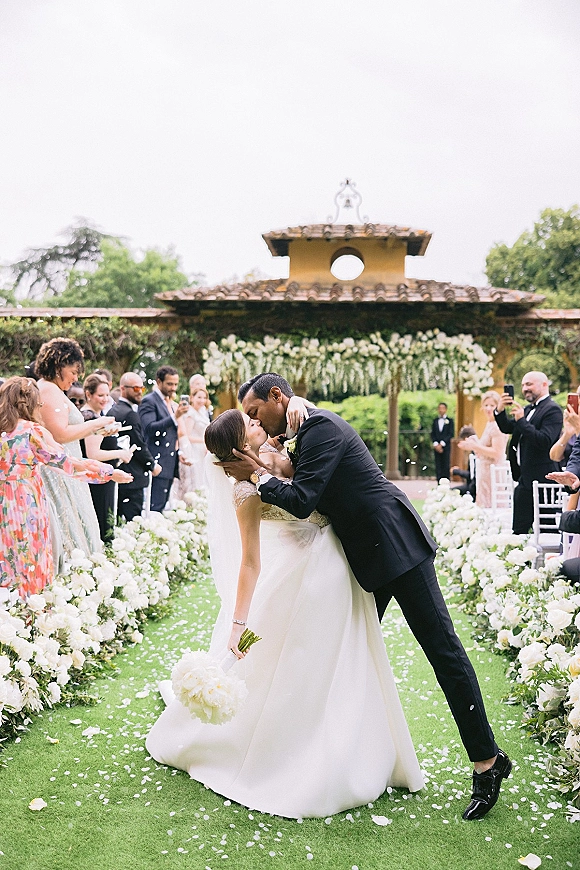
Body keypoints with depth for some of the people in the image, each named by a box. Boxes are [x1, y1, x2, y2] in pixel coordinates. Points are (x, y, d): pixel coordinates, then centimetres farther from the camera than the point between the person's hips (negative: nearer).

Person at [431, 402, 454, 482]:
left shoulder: (450, 421, 4)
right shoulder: (435, 421, 14)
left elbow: (451, 434, -4)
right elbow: (432, 434, 10)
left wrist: (442, 444, -12)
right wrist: (436, 444, -6)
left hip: (446, 446, -3)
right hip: (437, 447, 3)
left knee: (446, 466, -5)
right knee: (438, 466, 1)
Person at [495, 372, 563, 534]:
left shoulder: (552, 410, -12)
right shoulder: (528, 409, 16)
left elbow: (545, 441, -24)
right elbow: (507, 428, 15)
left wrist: (521, 420, -24)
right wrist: (500, 411, -2)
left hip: (540, 478, -9)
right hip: (524, 477, 9)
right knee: (519, 529, 14)